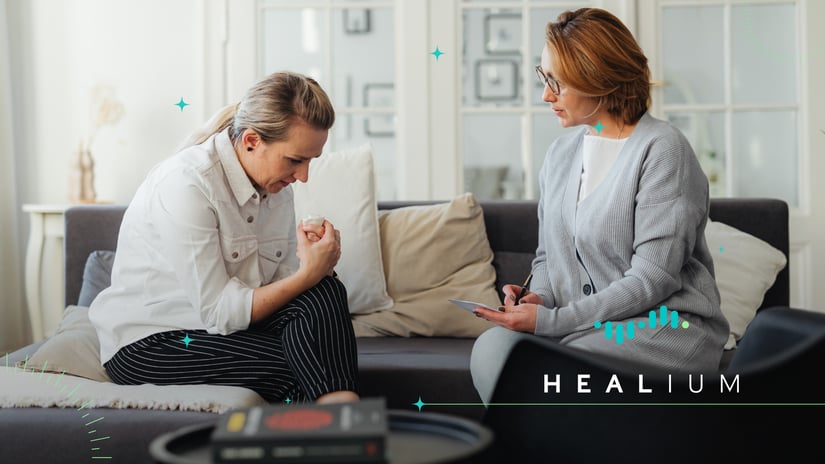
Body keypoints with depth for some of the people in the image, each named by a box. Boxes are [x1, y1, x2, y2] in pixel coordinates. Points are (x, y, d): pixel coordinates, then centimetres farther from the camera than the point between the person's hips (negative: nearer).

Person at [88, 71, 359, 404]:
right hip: (148, 344, -7)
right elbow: (218, 312, -25)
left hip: (219, 325, 7)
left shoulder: (275, 184, 1)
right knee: (300, 368, -28)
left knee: (324, 290, -20)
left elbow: (282, 283, 1)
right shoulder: (185, 185, -24)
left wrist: (316, 262, -21)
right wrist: (307, 274, -26)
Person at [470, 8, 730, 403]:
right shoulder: (560, 154, 13)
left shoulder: (661, 149, -10)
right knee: (491, 347, -24)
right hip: (587, 325, 6)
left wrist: (551, 320, -18)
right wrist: (539, 297, -3)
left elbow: (652, 279, -16)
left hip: (668, 326, -6)